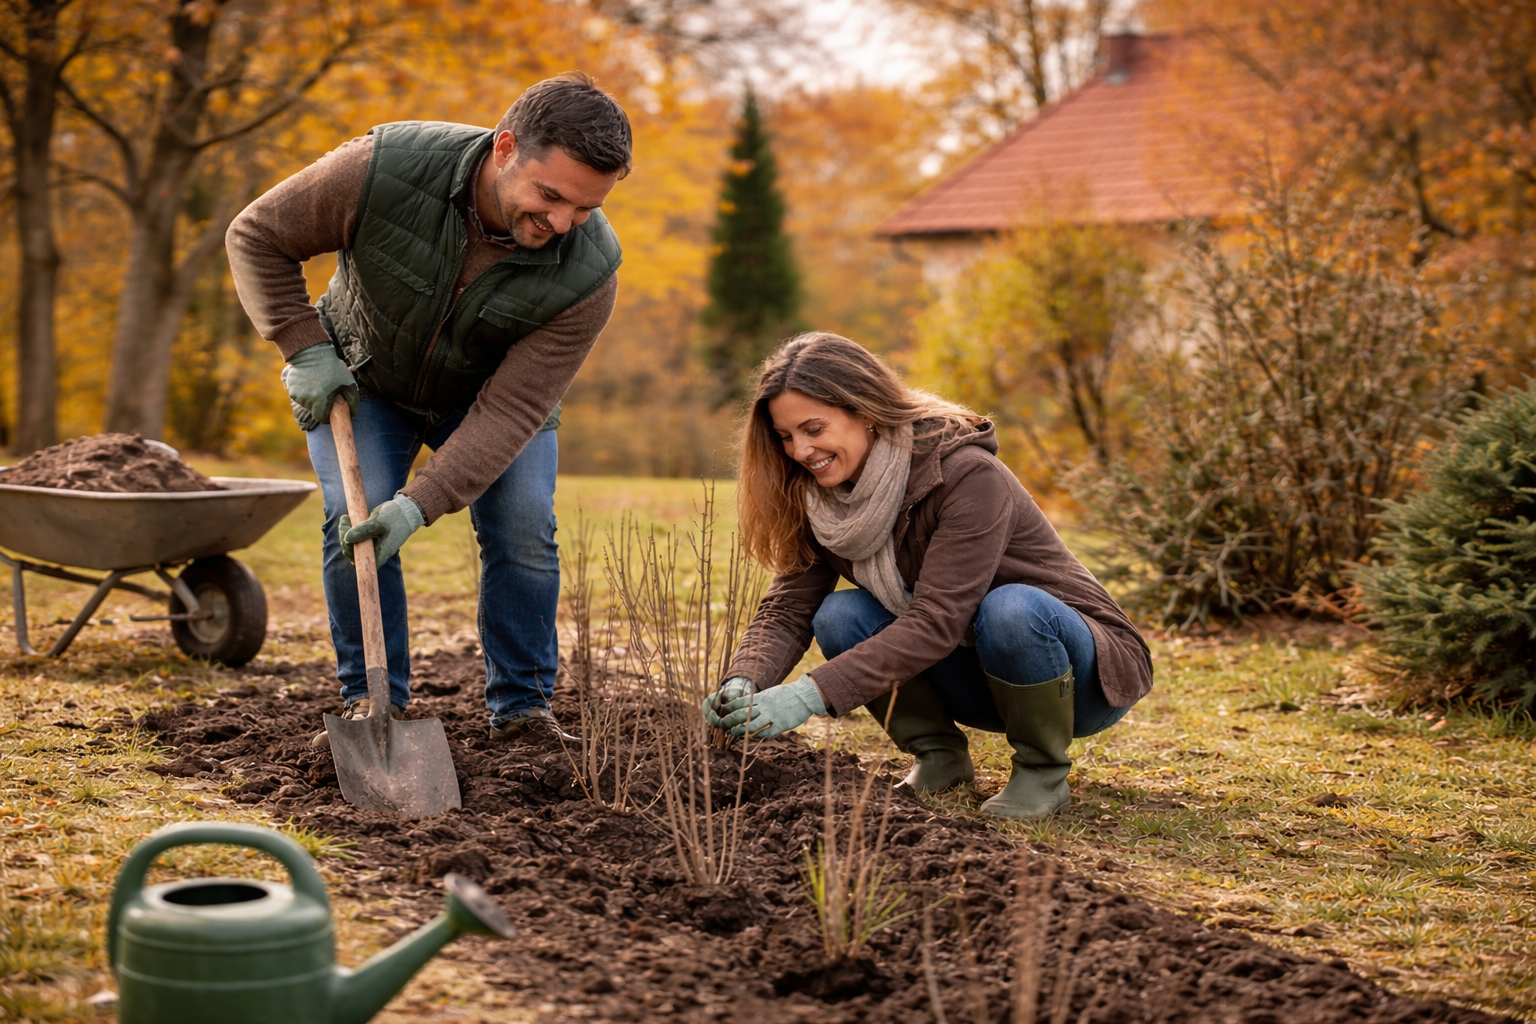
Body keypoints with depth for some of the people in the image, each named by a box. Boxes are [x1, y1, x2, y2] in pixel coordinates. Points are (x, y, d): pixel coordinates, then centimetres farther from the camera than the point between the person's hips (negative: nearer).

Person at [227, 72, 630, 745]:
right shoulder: (385, 169, -36)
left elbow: (512, 407, -31)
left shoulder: (587, 274, -33)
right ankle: (371, 703, -1)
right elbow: (256, 237, -19)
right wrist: (306, 349, -24)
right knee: (355, 521, -16)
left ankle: (522, 710, 3)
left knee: (523, 532, -13)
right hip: (366, 378, 0)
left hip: (490, 390, 1)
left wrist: (421, 504, -38)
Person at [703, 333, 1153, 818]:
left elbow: (936, 623, -35)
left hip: (1085, 673, -5)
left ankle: (1044, 773, -13)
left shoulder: (969, 475, -28)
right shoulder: (820, 498, -6)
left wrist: (812, 694, -41)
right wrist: (743, 683, -33)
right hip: (977, 675, 5)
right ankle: (937, 755, 2)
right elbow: (788, 609, -12)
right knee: (840, 616, -18)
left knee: (1009, 609, -38)